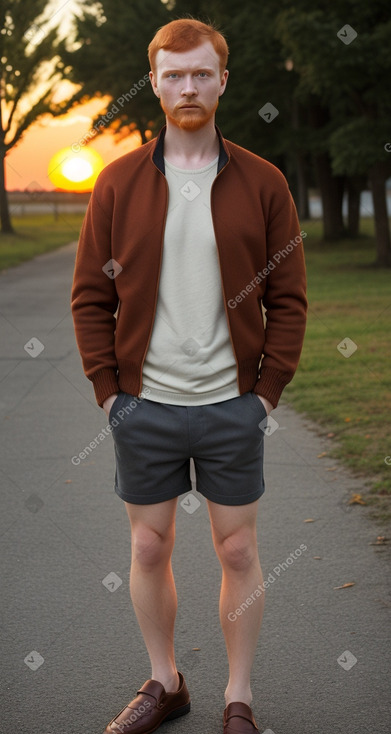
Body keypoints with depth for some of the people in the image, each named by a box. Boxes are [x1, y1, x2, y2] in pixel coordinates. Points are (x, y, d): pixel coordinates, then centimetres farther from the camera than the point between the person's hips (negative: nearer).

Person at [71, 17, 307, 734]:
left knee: (239, 550, 7)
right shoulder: (118, 181, 2)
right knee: (149, 548, 11)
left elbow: (288, 298, 2)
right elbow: (90, 296, 3)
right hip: (144, 407, 1)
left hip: (233, 406, -1)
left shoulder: (262, 183, 0)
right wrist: (108, 388, -3)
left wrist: (268, 389, -5)